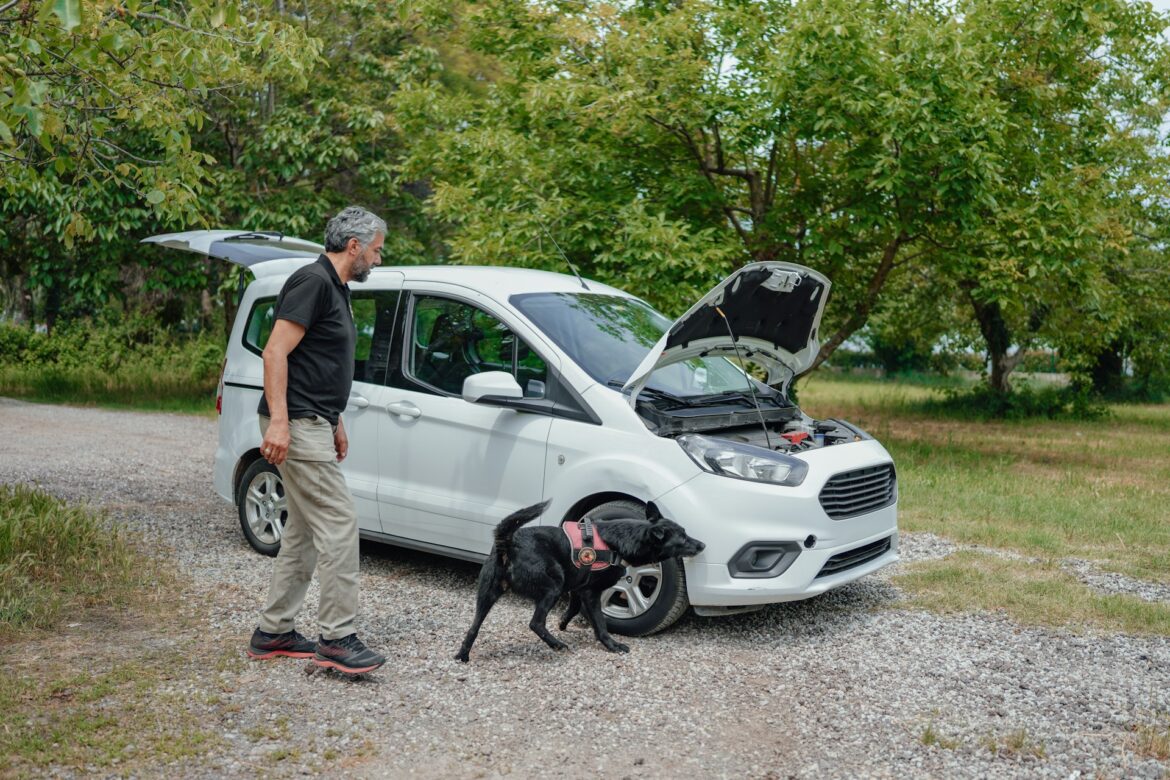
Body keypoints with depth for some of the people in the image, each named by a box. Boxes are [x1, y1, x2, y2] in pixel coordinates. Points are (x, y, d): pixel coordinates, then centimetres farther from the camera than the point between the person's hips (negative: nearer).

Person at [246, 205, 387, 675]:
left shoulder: (335, 288, 18)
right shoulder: (313, 282, -13)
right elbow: (276, 352, -20)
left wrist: (335, 422, 25)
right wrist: (279, 420, -27)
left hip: (314, 424, 11)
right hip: (297, 425, -11)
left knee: (304, 530, 13)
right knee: (339, 523, -11)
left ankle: (273, 632, 20)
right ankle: (337, 636, -7)